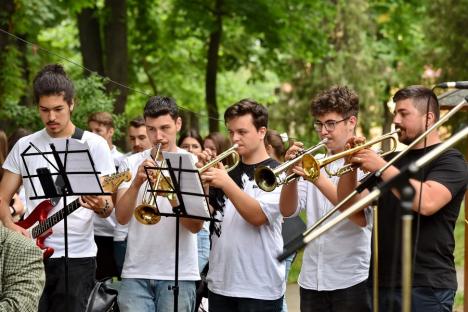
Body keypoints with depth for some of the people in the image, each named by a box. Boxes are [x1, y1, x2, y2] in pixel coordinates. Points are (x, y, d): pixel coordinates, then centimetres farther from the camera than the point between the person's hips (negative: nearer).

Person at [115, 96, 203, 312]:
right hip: (136, 273, 1)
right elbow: (121, 217, -3)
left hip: (179, 275, -1)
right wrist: (137, 182, -18)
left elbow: (195, 226, -7)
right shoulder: (132, 163, 7)